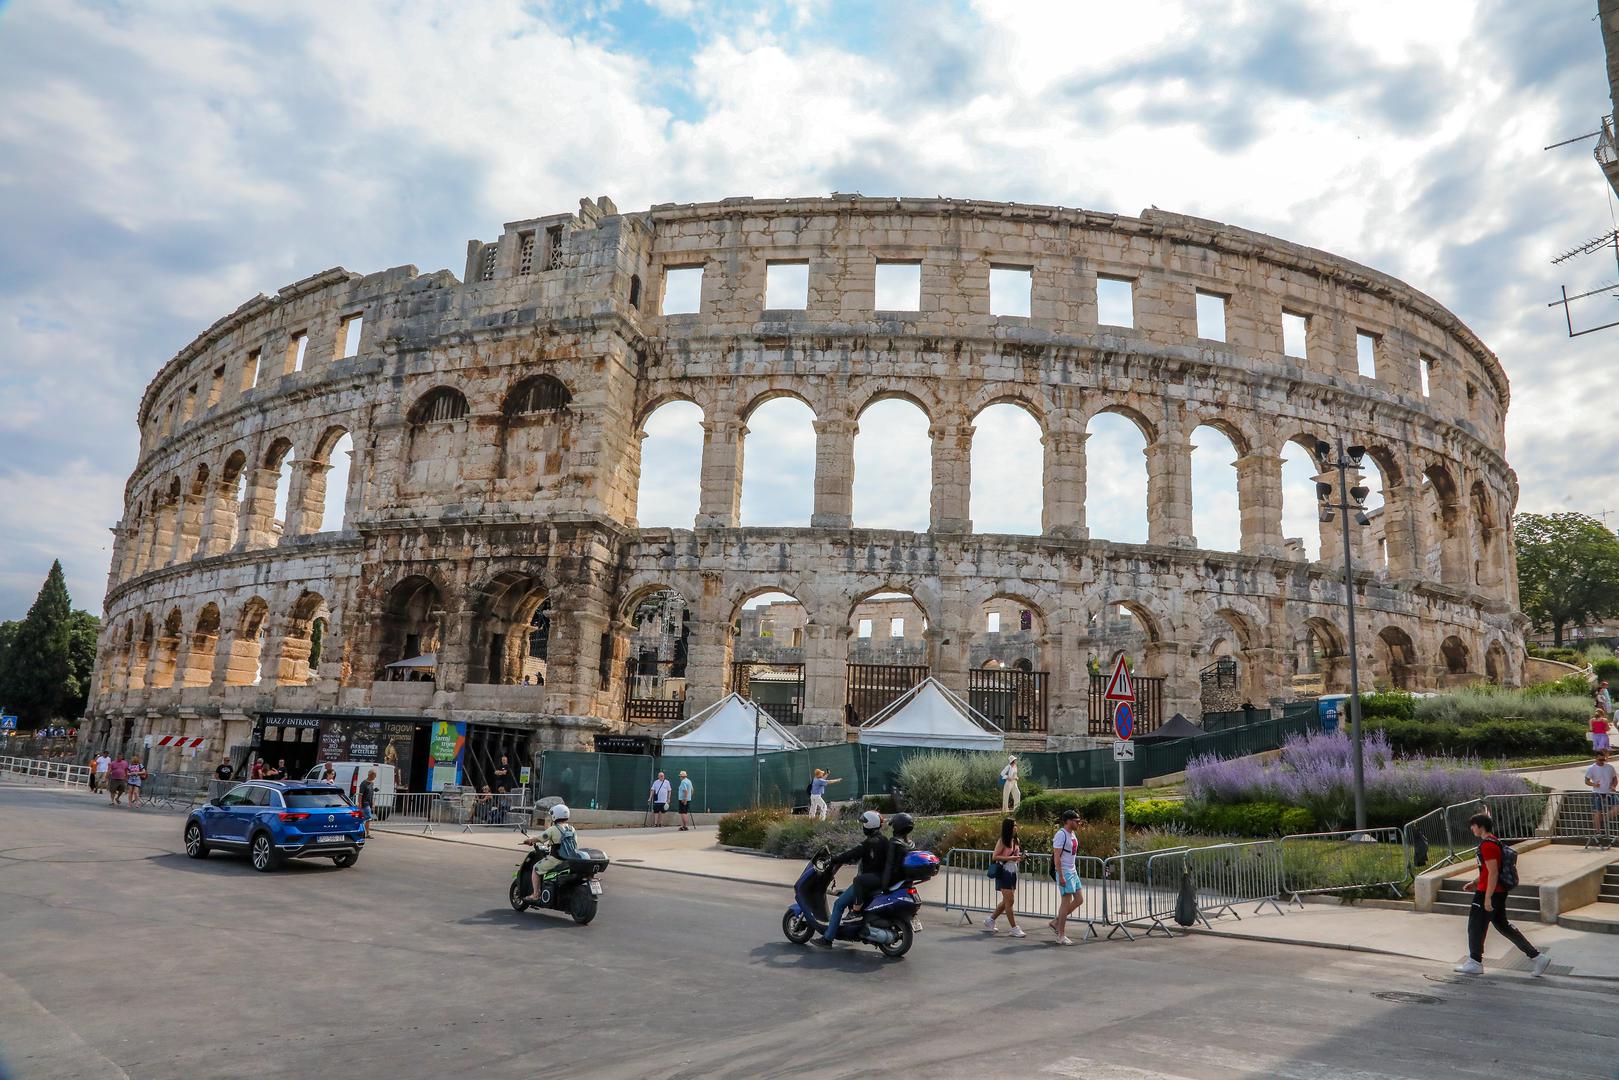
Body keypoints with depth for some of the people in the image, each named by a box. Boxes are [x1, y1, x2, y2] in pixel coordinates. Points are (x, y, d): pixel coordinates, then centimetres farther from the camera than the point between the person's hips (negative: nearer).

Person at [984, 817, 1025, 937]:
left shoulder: (1015, 840, 9)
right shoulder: (1002, 841, -12)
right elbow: (994, 857, -15)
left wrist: (1019, 857, -1)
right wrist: (1010, 858, -22)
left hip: (1013, 872, 8)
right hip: (1004, 872, -8)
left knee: (1007, 901, 13)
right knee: (1010, 901, -6)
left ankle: (990, 920, 27)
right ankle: (1014, 928, 1)